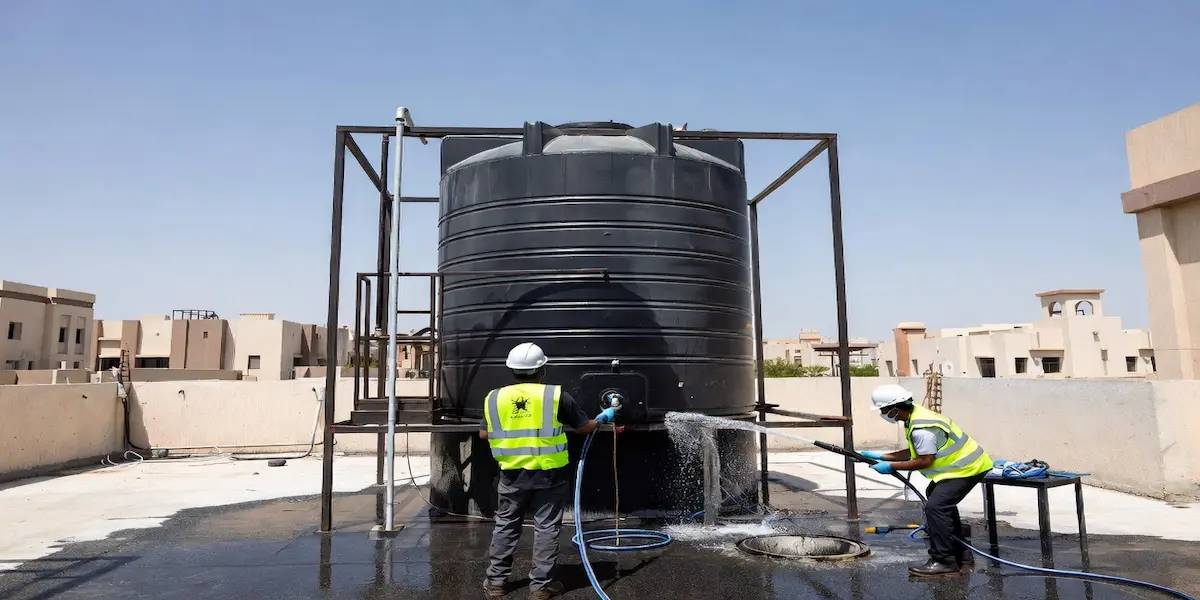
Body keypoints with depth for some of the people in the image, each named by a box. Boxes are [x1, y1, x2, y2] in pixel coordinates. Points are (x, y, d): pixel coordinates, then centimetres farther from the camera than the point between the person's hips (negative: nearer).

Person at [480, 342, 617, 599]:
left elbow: (484, 434, 8)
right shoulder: (555, 395, -8)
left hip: (513, 474, 3)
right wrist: (603, 418, 18)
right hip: (549, 474, -2)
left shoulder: (494, 398, -1)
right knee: (546, 528, 7)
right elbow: (584, 426, -1)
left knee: (506, 525, 15)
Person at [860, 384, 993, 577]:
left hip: (967, 468, -12)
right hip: (964, 463, 12)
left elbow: (925, 461, -27)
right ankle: (959, 551, 35)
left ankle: (944, 563, -11)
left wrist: (891, 466, -19)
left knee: (935, 506, -18)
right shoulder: (915, 415, 3)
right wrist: (882, 456, 3)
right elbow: (914, 452, 7)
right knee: (942, 501, 24)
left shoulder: (922, 428, -30)